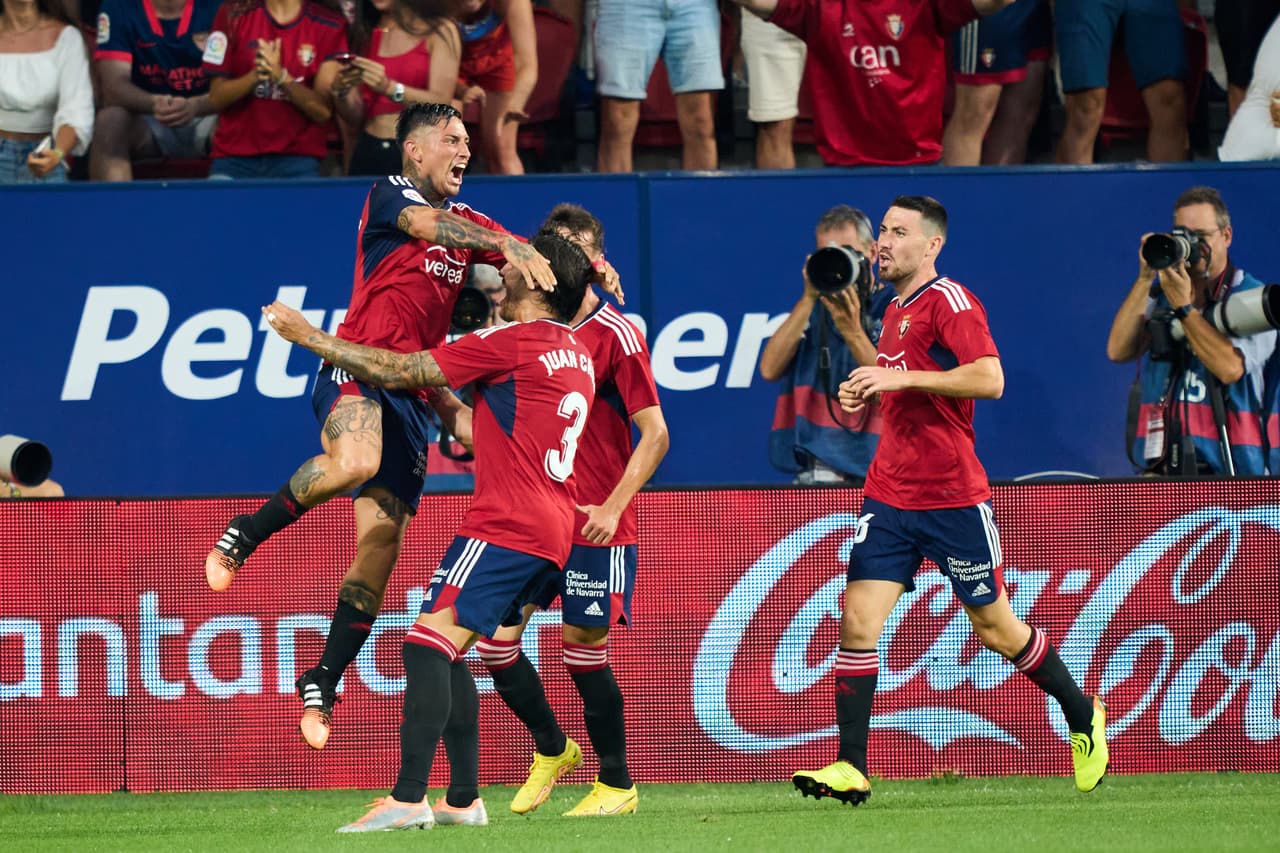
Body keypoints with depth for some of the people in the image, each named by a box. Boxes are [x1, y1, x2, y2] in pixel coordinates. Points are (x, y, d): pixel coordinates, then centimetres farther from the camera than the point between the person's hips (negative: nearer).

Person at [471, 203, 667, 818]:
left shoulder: (616, 335, -8)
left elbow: (655, 433, -9)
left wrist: (613, 507, -16)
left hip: (595, 525, -6)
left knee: (585, 648, -3)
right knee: (495, 639, 0)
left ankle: (617, 785, 12)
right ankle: (551, 750, 22)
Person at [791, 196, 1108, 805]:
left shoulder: (949, 300, -11)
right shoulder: (896, 308, 15)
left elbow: (989, 379, -24)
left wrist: (901, 377, -25)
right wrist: (864, 391, 10)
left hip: (952, 497, -7)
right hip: (889, 497, 7)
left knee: (994, 628, 6)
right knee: (857, 623, -8)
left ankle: (1084, 717, 28)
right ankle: (850, 769, -9)